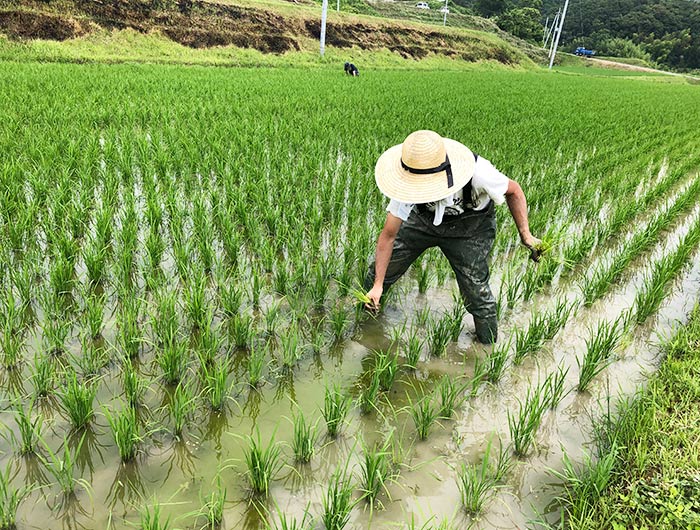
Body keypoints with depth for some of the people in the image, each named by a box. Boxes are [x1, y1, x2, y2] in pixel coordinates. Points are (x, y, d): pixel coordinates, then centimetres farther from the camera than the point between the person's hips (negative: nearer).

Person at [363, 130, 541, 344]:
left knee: (476, 293, -7)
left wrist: (525, 234, -22)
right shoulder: (410, 183, -32)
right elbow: (388, 235, -23)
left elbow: (513, 191, -15)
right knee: (381, 268, 2)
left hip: (470, 230, -2)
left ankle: (489, 348, 21)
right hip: (423, 219, 2)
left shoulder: (478, 173, -39)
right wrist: (377, 285, -23)